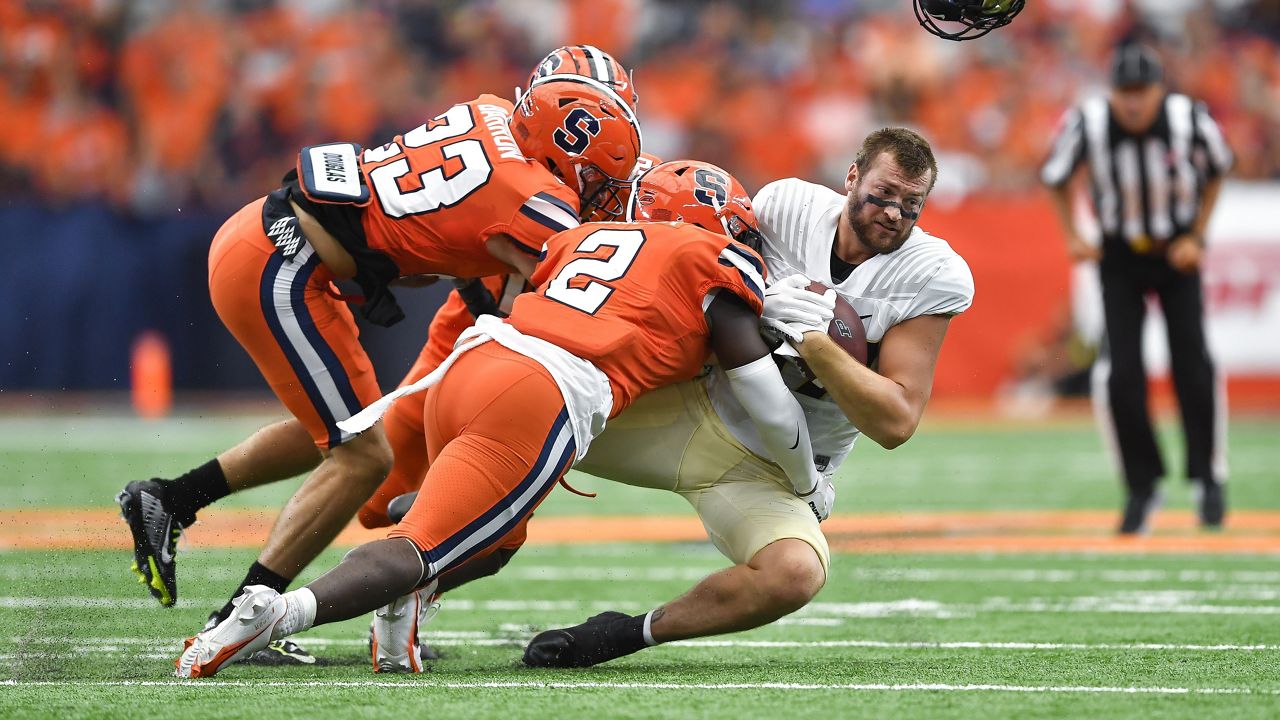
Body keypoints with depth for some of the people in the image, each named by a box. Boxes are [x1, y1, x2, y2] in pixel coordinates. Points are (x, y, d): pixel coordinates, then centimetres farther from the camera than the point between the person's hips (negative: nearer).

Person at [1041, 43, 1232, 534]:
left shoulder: (1190, 120, -21)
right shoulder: (1088, 124, -21)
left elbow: (1217, 170, 1)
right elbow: (1056, 176, 1)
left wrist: (1197, 237, -3)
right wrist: (1072, 237, -6)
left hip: (1177, 254, 0)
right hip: (1120, 259, 0)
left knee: (1193, 367, -10)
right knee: (1119, 374, -12)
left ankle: (1209, 477, 11)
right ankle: (1142, 488, 5)